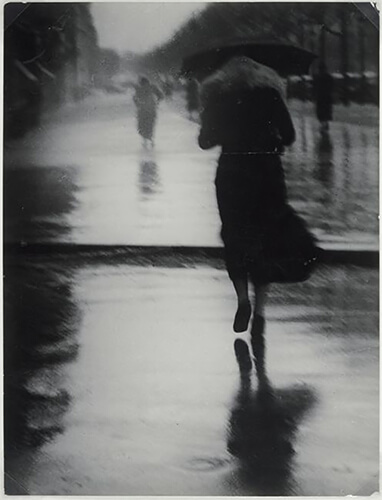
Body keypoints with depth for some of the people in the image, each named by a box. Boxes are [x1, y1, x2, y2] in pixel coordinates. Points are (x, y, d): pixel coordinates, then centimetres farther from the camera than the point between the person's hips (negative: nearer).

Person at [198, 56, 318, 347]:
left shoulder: (216, 96, 5)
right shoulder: (270, 93, 4)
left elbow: (205, 141, 3)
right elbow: (289, 136, -1)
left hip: (231, 173, 0)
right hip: (268, 173, 0)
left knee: (235, 239, 13)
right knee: (265, 238, 9)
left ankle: (243, 299, -3)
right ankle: (259, 309, 3)